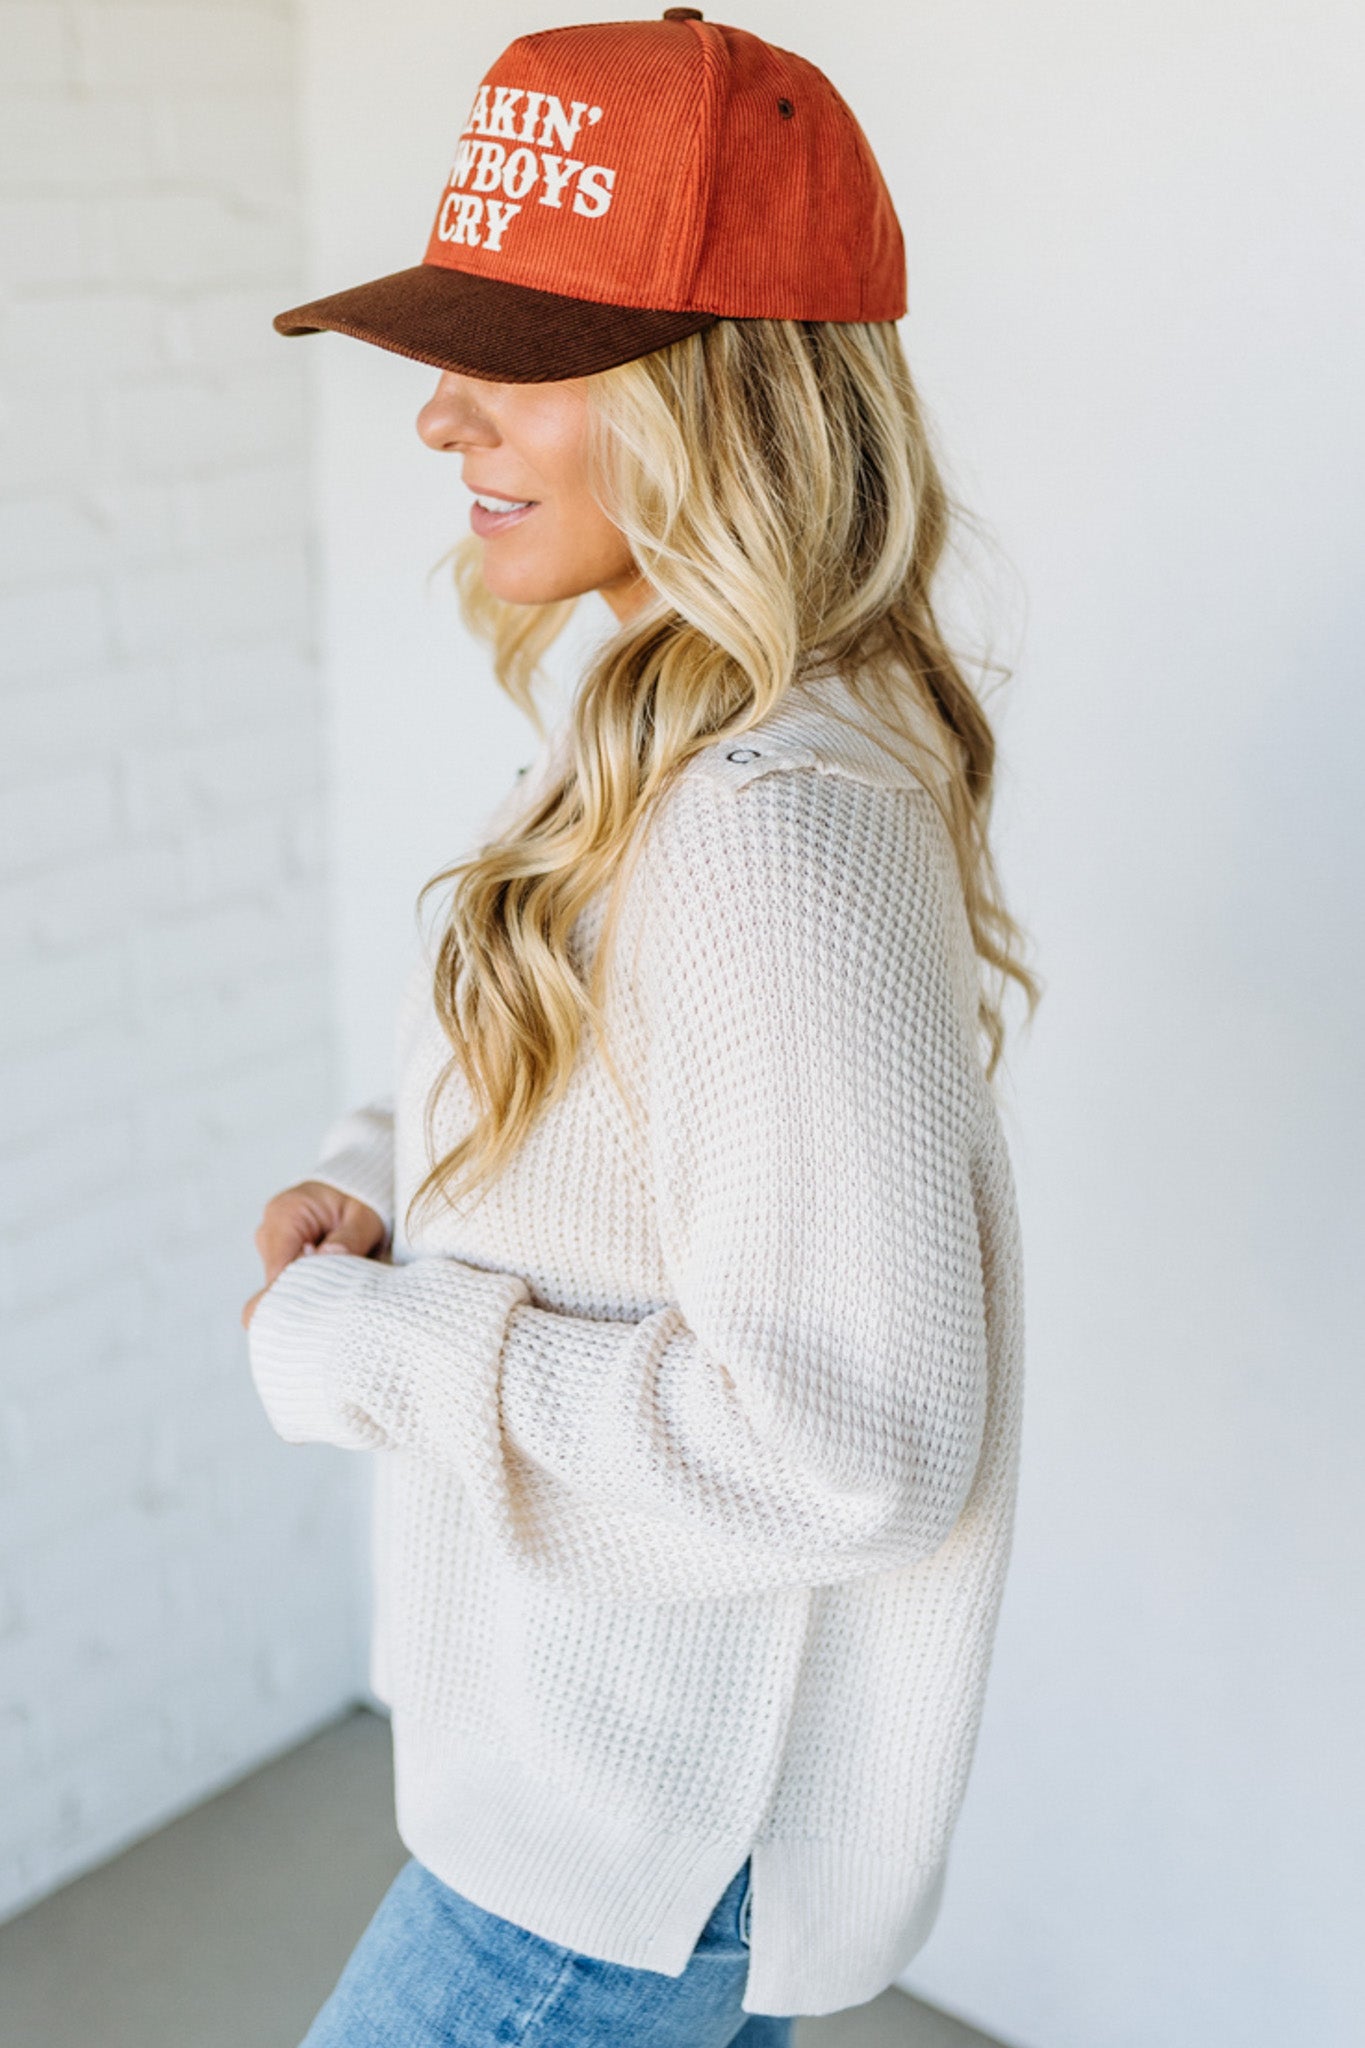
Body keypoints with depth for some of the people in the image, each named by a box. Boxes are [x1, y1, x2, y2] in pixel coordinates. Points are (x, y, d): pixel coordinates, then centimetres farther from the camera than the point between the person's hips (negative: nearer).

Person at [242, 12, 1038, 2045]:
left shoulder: (775, 833, -31)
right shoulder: (653, 733, 0)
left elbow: (847, 1441, -31)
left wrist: (367, 1350, -22)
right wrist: (371, 1185, -5)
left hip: (656, 1828, -9)